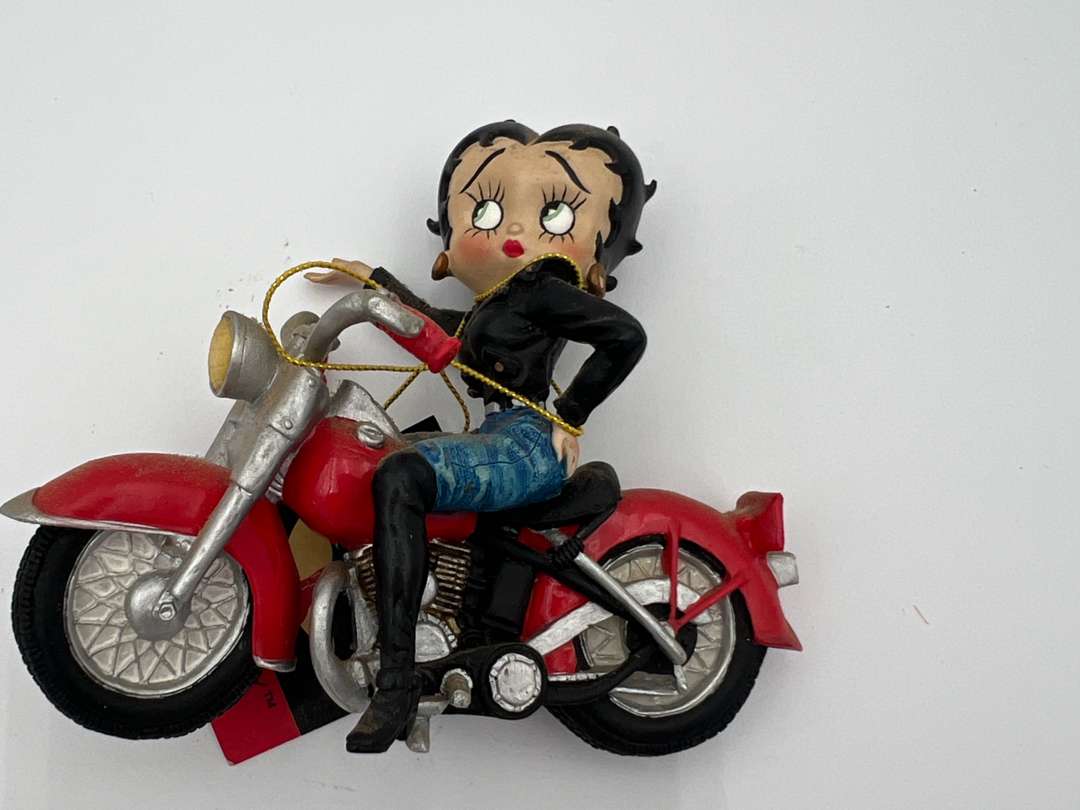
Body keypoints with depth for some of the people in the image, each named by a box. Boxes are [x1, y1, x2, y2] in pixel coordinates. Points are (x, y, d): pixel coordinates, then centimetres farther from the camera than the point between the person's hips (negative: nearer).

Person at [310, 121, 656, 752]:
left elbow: (627, 336, -16)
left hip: (527, 445, -11)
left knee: (399, 476, -34)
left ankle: (397, 677, -35)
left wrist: (569, 416, -12)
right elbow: (441, 329, 43)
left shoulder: (542, 290, -2)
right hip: (501, 444, 11)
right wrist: (375, 280, 47)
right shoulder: (492, 306, 25)